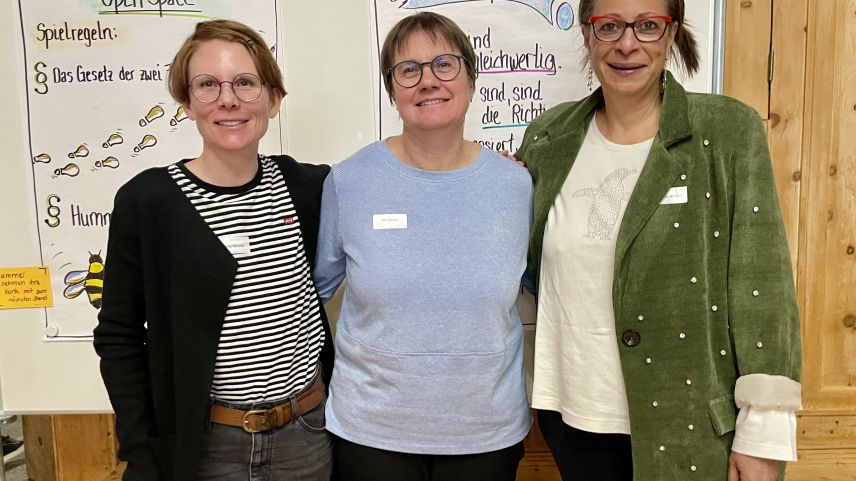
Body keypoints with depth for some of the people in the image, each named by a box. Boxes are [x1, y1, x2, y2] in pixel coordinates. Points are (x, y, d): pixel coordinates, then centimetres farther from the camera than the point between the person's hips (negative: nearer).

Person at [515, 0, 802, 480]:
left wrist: (762, 434, -13)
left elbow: (763, 290, -11)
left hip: (689, 424, -3)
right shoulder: (549, 136, 1)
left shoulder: (728, 130, -9)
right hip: (573, 414, 3)